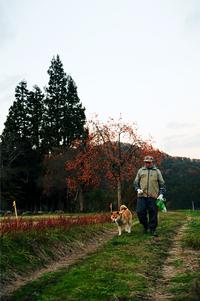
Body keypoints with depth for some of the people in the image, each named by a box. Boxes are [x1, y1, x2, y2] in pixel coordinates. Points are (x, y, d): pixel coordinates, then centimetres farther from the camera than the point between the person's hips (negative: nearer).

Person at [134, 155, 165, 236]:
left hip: (153, 196, -1)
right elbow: (136, 182, 18)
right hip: (142, 196, 1)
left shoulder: (157, 171, 12)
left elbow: (162, 183, 11)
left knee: (153, 213, -1)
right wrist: (138, 189, 0)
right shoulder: (140, 170, 15)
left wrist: (161, 194, 0)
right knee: (140, 212, -4)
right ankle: (145, 226, 18)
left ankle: (152, 229, 12)